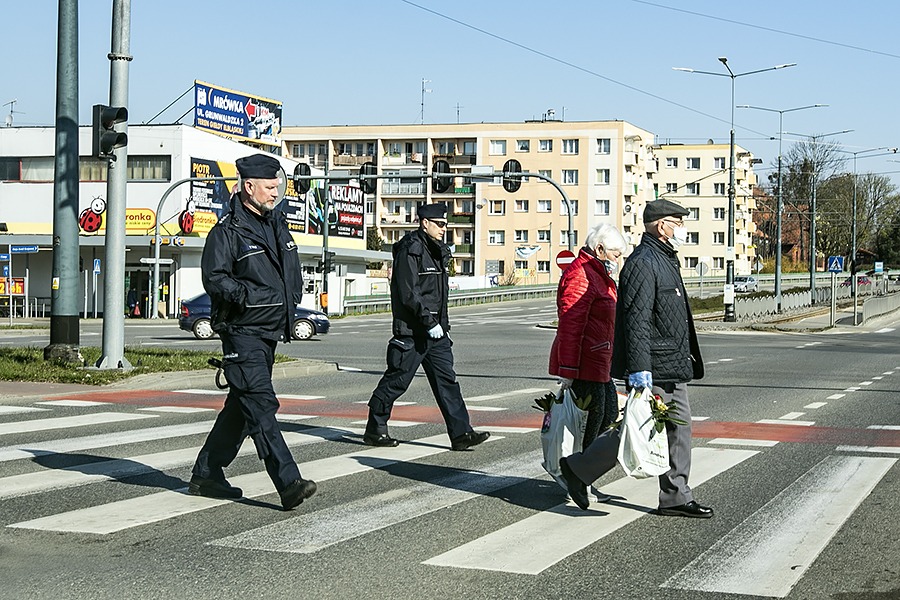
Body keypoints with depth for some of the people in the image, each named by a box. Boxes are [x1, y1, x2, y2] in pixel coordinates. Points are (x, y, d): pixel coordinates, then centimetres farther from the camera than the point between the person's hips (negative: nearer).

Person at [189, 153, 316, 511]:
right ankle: (289, 484, -20)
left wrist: (291, 299, 15)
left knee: (242, 407, 14)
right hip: (242, 333, -9)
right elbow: (214, 278, -18)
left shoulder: (277, 223, 16)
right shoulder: (228, 231, -10)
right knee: (261, 406, -14)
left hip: (271, 333, 9)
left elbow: (293, 268, 28)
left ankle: (206, 475, 25)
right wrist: (248, 294, -28)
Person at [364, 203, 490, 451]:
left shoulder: (437, 251, 16)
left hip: (435, 330, 9)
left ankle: (461, 433, 1)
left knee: (446, 379, 3)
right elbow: (409, 293, -19)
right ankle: (374, 429, 14)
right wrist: (429, 322, -20)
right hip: (412, 331, -9)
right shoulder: (410, 250, -13)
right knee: (397, 380, 0)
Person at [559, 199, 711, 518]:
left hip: (673, 369, 10)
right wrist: (639, 369, -28)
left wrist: (686, 362, 26)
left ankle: (675, 497, 15)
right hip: (652, 371, -10)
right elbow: (636, 321, -24)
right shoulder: (643, 263, -16)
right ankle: (578, 468, 8)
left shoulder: (666, 261, 17)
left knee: (678, 429, 9)